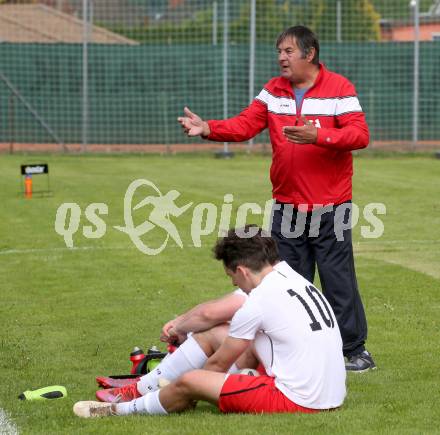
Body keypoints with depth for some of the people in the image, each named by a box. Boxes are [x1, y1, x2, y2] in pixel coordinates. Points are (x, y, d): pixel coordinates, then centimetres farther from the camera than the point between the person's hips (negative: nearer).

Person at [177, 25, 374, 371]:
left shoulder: (339, 88, -6)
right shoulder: (274, 91, 8)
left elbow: (360, 134, -15)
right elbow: (244, 125, 0)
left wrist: (318, 136, -28)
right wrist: (208, 129, -16)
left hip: (330, 208, -5)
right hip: (287, 207, 5)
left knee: (338, 280, -3)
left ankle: (355, 350, 6)